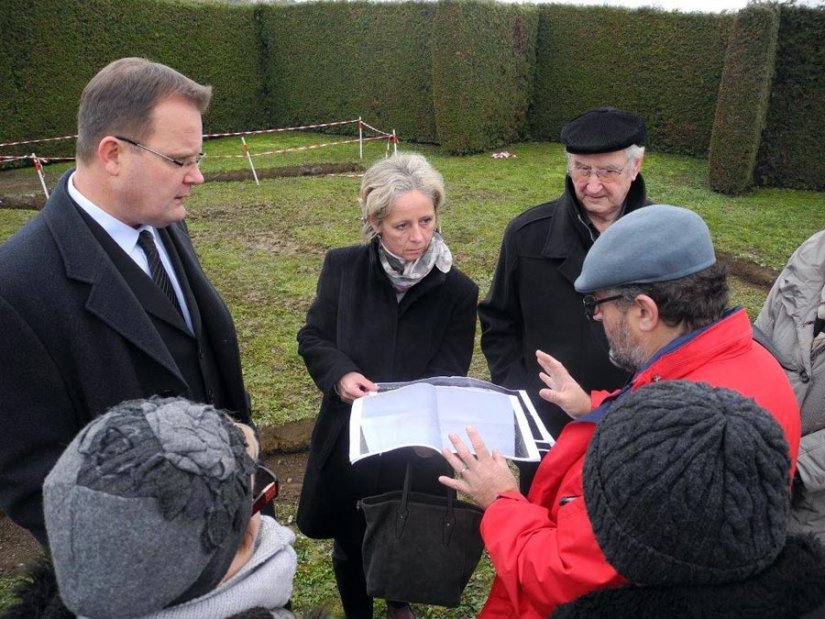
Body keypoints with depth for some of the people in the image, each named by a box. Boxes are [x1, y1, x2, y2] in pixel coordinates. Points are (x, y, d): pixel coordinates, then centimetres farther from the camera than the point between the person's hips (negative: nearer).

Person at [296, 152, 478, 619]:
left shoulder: (458, 291, -11)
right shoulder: (343, 267, -9)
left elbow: (447, 378, -10)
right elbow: (314, 338, -2)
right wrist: (340, 375, -22)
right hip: (349, 439, 0)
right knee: (350, 546, 18)